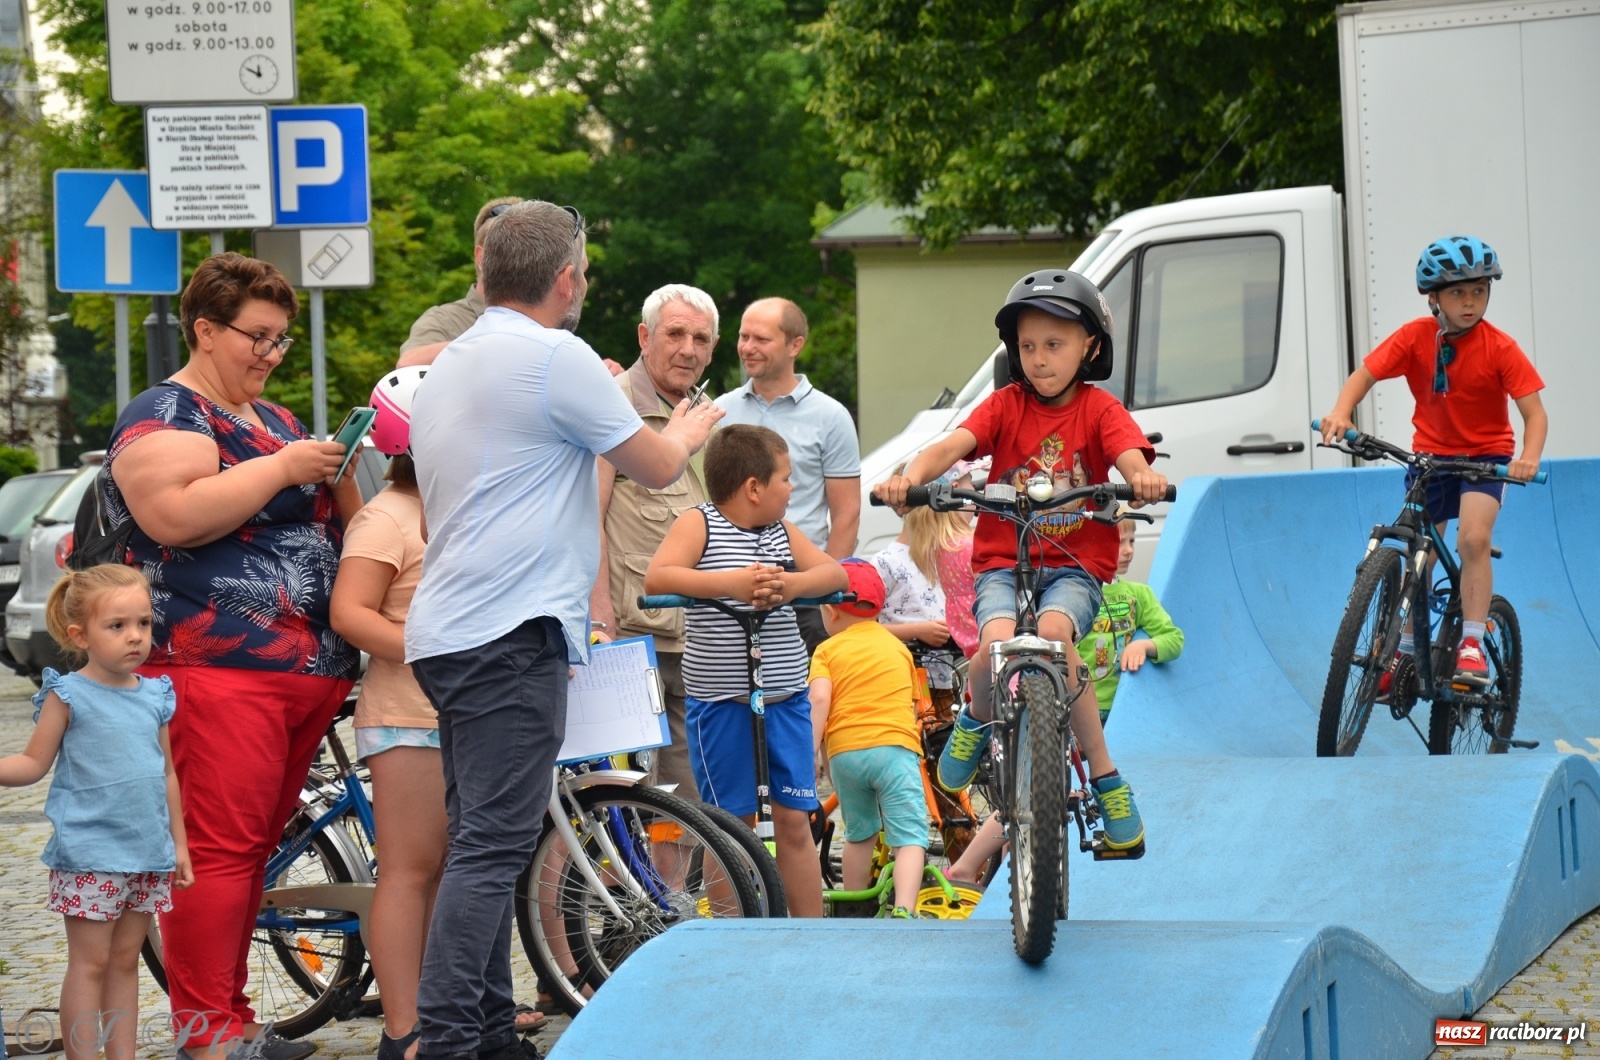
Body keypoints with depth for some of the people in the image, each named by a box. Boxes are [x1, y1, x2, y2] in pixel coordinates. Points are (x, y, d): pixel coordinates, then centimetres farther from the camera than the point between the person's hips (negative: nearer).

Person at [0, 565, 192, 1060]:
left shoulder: (155, 696, 8)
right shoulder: (69, 695, -6)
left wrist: (179, 842, 18)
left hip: (148, 853, 5)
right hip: (89, 854, -5)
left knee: (125, 961, 11)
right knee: (89, 963, -2)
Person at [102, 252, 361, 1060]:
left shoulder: (274, 421, 24)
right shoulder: (165, 416, -3)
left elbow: (334, 530, 29)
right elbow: (177, 516, -20)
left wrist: (340, 478, 9)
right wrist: (282, 469, -16)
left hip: (309, 671, 9)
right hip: (218, 668, -9)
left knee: (254, 849, 9)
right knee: (218, 849, -12)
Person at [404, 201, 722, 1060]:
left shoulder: (447, 368, 19)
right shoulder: (556, 358, -9)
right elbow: (656, 468, 0)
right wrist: (687, 432, 22)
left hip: (447, 631, 10)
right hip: (511, 633, -10)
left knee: (485, 843, 12)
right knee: (493, 844, -13)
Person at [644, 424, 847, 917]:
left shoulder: (783, 532, 11)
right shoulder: (698, 525, -6)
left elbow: (835, 573, 0)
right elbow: (656, 577, -21)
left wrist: (790, 584, -20)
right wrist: (731, 584, -30)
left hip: (786, 702, 5)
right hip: (721, 706, -5)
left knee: (794, 821, 6)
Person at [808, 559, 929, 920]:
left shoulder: (828, 650, 11)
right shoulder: (898, 646, 21)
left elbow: (819, 699, -6)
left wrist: (812, 751, -8)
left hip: (844, 751, 0)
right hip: (896, 746, 0)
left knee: (859, 834, 21)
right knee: (910, 836, -10)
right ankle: (903, 910, -30)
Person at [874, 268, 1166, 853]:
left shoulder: (1099, 410, 2)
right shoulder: (1006, 405, 4)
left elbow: (1130, 456, -17)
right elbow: (952, 444, -13)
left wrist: (1143, 477, -42)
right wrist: (911, 476, -34)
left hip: (1076, 567, -1)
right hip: (1005, 563, 1)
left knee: (1052, 631, -34)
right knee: (998, 641, -31)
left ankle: (1104, 776, -20)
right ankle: (977, 718, 8)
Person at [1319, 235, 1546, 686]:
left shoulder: (1500, 348, -18)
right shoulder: (1416, 337, -12)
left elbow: (1534, 412, -19)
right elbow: (1364, 375, -14)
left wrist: (1529, 458, -39)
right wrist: (1341, 413, -35)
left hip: (1485, 455, -2)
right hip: (1430, 453, 3)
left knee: (1473, 538, -25)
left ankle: (1472, 645, -17)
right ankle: (1405, 649, 24)